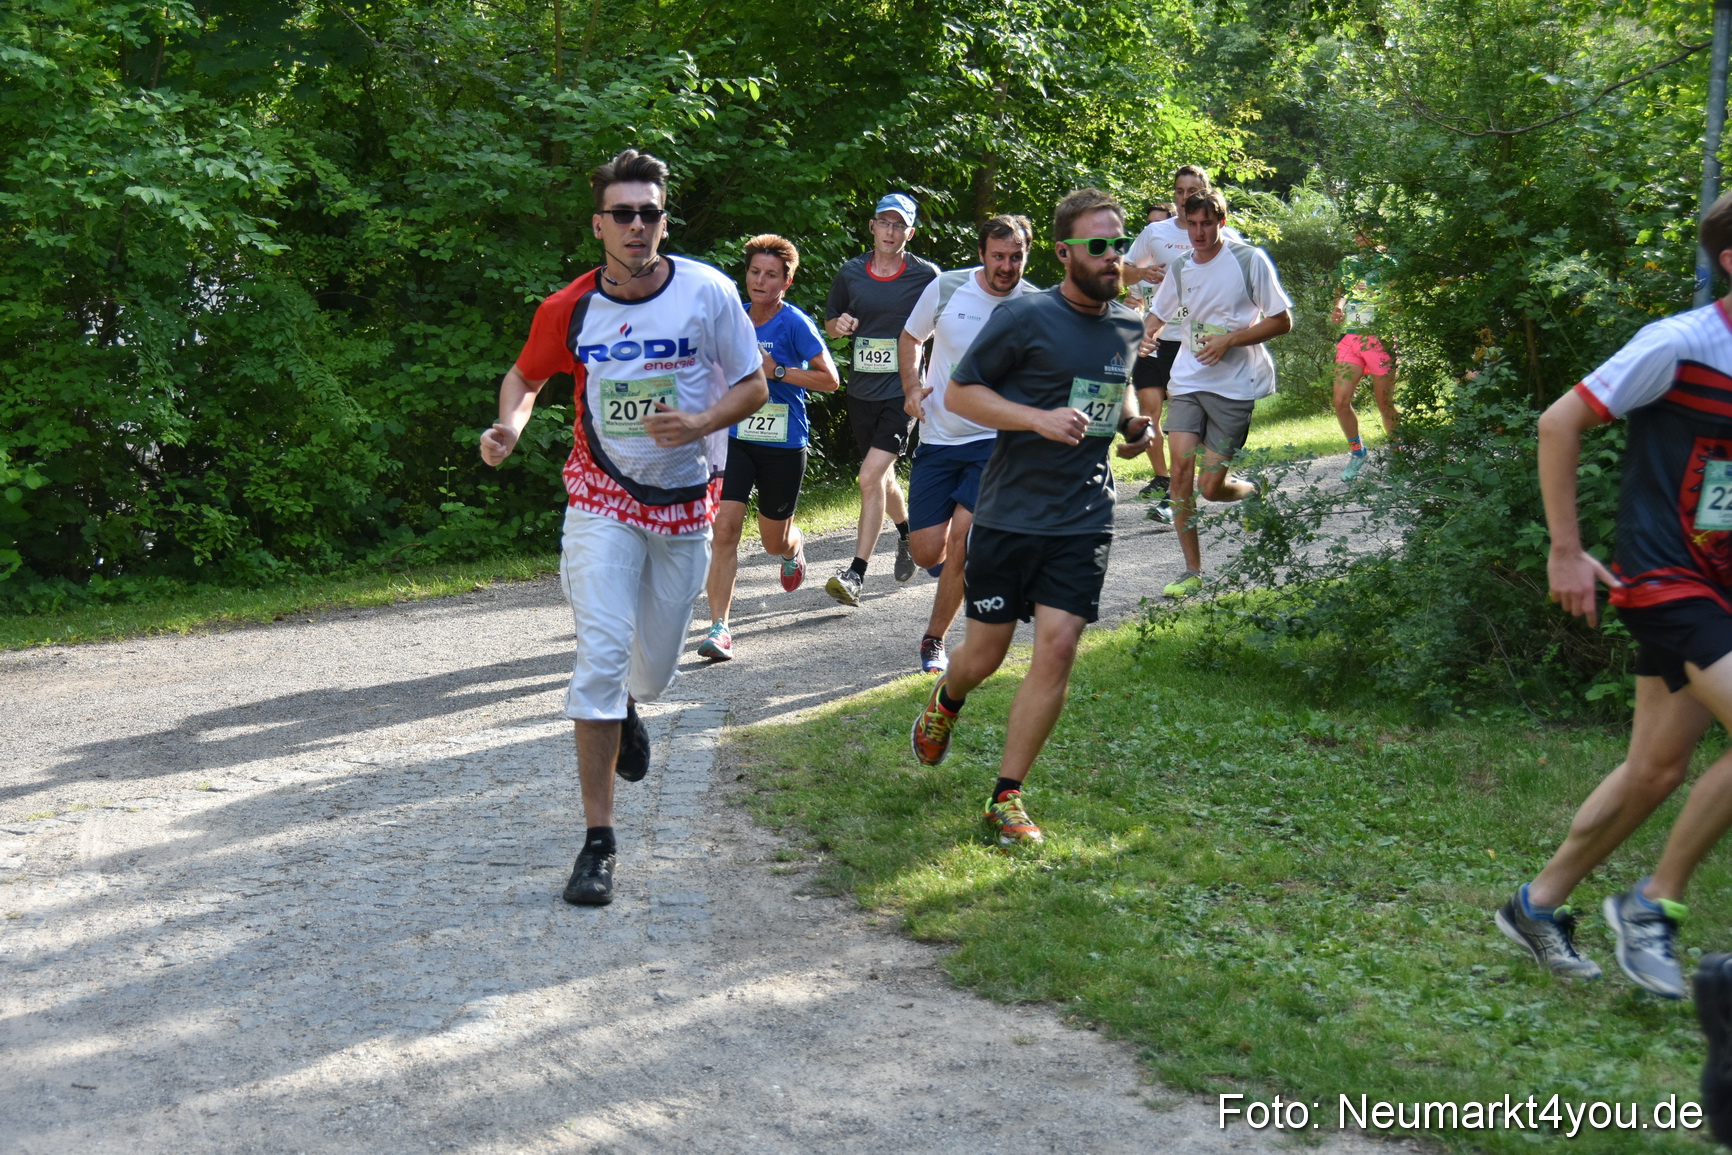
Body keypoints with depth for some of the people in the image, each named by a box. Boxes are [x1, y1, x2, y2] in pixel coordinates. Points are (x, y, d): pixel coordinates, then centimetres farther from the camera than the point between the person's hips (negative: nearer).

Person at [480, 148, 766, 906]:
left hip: (685, 502, 1)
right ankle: (598, 842, -8)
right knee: (600, 655, -13)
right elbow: (525, 375, 11)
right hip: (603, 500, -1)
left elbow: (753, 385, -2)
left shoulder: (708, 292, -9)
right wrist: (510, 426, -11)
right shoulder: (570, 309, -7)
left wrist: (700, 423, -21)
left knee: (655, 665, 13)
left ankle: (626, 709, 54)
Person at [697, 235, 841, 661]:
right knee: (725, 528, -15)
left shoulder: (795, 324, -10)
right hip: (737, 438, 3)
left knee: (774, 542, 12)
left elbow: (830, 379, -14)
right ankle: (719, 627, -14)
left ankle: (795, 546, 52)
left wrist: (776, 372, -20)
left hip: (784, 445, -3)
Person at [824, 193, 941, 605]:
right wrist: (839, 324, -7)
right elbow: (830, 323, 16)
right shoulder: (850, 273, 4)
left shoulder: (926, 276, -4)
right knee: (882, 478, 19)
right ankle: (908, 533, 48)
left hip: (903, 391, -5)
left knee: (871, 476, -17)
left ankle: (856, 575, -15)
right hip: (861, 390, 5)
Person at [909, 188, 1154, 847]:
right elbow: (958, 393, -8)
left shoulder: (1127, 327, 8)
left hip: (1084, 522, 3)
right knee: (985, 653, 8)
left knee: (1057, 649, -8)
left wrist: (1133, 423, 7)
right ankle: (947, 701, 46)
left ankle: (1006, 798, 4)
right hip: (1010, 515, -3)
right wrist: (1039, 418, -21)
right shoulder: (1025, 319, -10)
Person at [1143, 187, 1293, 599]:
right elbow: (1158, 314, 23)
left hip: (1235, 385, -4)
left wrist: (1229, 341, -15)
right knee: (1181, 464, -12)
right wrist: (1146, 335, -1)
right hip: (1187, 380, 4)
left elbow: (1282, 320, -4)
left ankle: (1255, 493, 30)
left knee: (1212, 487, -7)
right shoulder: (1180, 268, 8)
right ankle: (1192, 570, -2)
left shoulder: (1250, 260, -5)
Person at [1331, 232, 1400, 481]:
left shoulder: (1388, 262, 3)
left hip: (1379, 339, -4)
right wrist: (1337, 311, 4)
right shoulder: (1347, 263, 17)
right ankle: (1356, 451, 14)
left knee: (1385, 404, 2)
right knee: (1341, 402, -6)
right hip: (1349, 339, 4)